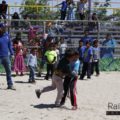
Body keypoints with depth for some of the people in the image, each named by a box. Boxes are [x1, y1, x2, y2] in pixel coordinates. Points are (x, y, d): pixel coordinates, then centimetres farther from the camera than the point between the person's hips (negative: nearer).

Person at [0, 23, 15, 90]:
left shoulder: (7, 35, 6)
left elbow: (10, 45, 12)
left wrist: (12, 53, 9)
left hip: (6, 56, 4)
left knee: (9, 71, 5)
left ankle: (10, 85, 12)